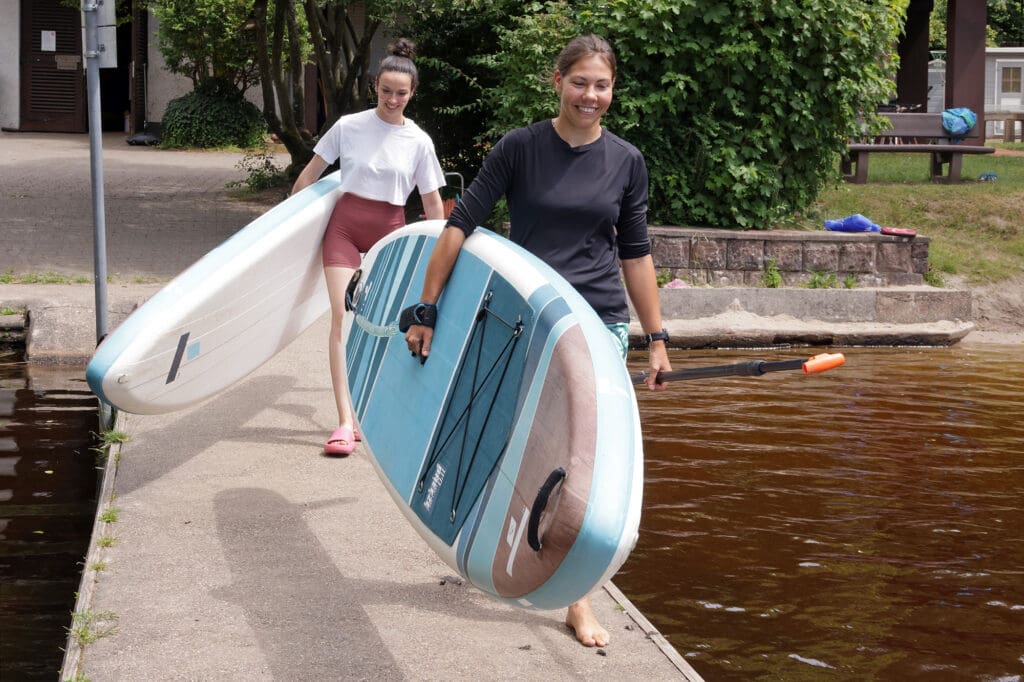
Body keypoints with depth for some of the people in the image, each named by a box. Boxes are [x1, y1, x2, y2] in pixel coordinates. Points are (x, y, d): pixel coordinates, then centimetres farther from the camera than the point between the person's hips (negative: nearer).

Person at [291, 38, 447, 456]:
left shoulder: (419, 142, -1)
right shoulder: (349, 126, -3)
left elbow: (432, 202, 4)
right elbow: (310, 174, 5)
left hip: (388, 232, 1)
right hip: (344, 224, -1)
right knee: (342, 315, -13)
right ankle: (346, 422, -18)